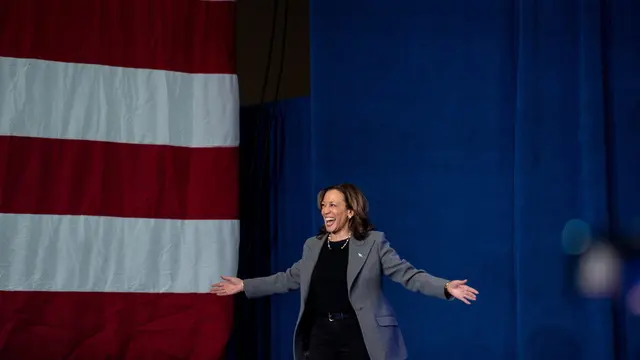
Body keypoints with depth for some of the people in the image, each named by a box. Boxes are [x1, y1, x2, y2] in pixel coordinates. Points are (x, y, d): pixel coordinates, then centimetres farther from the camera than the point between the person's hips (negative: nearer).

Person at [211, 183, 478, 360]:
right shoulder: (313, 246, 12)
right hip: (321, 333, 4)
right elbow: (289, 278, 21)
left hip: (360, 335, -4)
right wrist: (245, 286, 21)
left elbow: (408, 274, -8)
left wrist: (445, 287, -23)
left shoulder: (373, 242, -3)